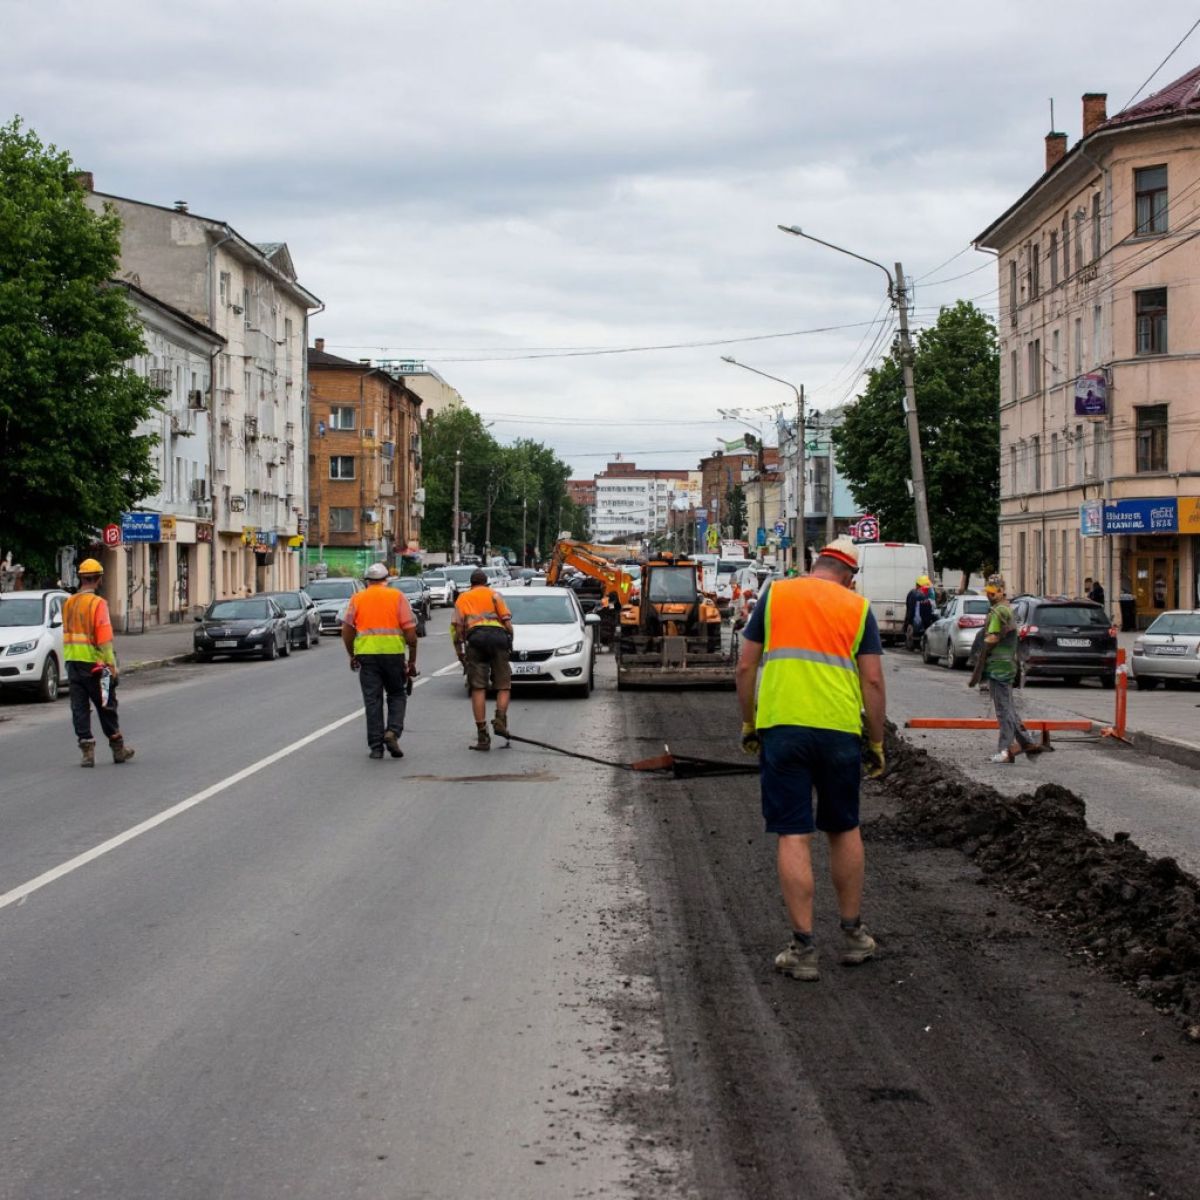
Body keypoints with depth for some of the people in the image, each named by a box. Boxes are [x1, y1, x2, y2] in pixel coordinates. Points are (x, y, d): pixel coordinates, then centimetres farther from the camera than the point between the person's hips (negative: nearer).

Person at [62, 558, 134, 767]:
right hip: (93, 664, -5)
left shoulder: (69, 603, 7)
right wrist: (112, 665, -14)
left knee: (79, 708, 5)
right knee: (106, 707, 7)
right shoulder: (97, 603, -13)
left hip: (72, 663, 5)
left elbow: (67, 634, 13)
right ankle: (118, 749, 16)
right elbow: (104, 638, -17)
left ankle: (87, 751, 2)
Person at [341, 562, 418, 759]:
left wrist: (352, 655, 19)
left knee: (372, 700, 6)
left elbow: (347, 630, 6)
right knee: (397, 695, 15)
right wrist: (412, 661, 5)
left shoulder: (357, 598, 9)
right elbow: (410, 631, -1)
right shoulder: (397, 596, 5)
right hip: (393, 653, -1)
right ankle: (393, 732, -5)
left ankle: (376, 746, 5)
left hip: (366, 654, 1)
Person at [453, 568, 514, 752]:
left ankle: (482, 735, -5)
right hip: (498, 635, 0)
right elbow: (507, 620, 6)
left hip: (475, 637, 0)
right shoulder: (494, 595, 21)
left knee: (478, 688, 0)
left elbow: (458, 626, 10)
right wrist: (510, 642, 14)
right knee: (503, 685, 10)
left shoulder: (462, 599, 24)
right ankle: (500, 719, -15)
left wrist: (459, 650, 11)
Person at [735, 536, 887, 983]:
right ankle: (853, 936, 27)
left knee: (793, 836, 1)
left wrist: (748, 724, 17)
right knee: (844, 831, 17)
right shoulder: (858, 607, 9)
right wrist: (877, 743, 12)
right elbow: (873, 681, 4)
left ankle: (803, 949, 2)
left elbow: (745, 667, 7)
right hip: (840, 729, 1)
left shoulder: (774, 594, 9)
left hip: (781, 725, -1)